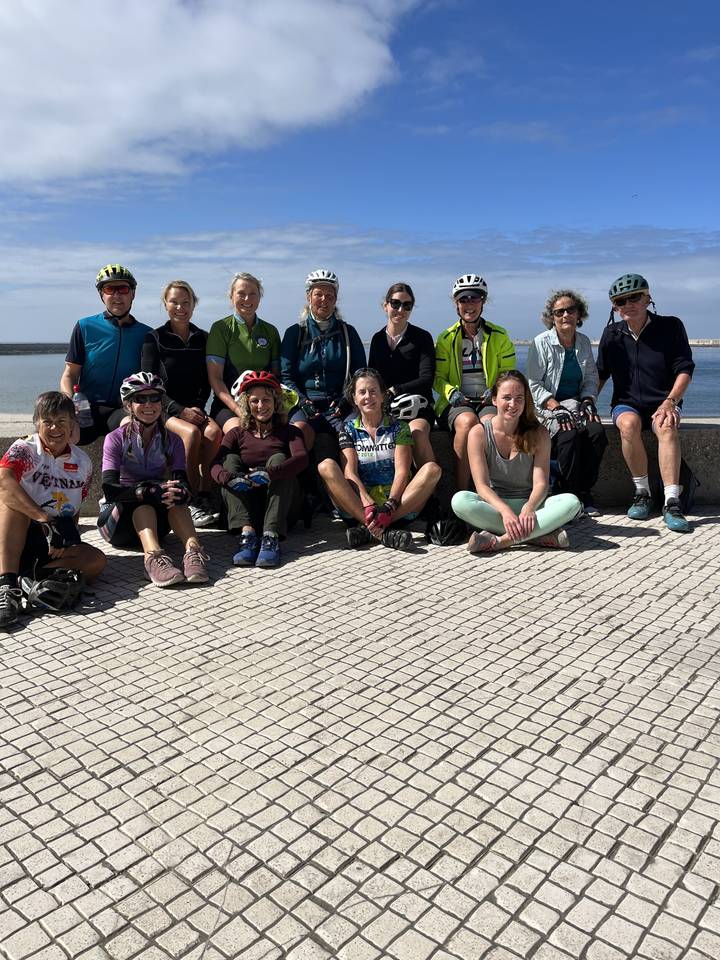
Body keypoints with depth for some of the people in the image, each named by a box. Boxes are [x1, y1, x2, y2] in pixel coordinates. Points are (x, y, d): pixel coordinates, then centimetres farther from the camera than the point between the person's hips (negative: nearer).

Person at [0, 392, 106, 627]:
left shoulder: (83, 462, 7)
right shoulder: (24, 450, -7)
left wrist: (69, 532, -7)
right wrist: (46, 520, -37)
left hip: (56, 545, 3)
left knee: (97, 561, -23)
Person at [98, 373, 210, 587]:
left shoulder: (172, 440, 3)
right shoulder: (116, 439, -6)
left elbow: (183, 484, -14)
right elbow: (110, 490, -21)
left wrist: (179, 492, -39)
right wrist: (150, 492, -38)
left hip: (156, 518, 2)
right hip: (118, 516, -2)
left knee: (174, 493, -28)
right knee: (142, 500, -33)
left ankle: (192, 548, -50)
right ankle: (153, 555, -57)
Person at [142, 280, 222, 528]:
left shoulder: (204, 339, 14)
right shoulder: (154, 339, 4)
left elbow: (206, 383, 13)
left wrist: (197, 408, -7)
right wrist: (181, 410, -15)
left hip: (195, 408, 3)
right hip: (164, 410, -3)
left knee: (214, 431, -30)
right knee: (192, 433, -33)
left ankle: (205, 496, -26)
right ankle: (192, 502, -26)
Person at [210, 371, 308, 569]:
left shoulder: (289, 432, 8)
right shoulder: (237, 434, 12)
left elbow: (301, 459, -16)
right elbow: (215, 466, -7)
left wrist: (269, 474, -33)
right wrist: (229, 478, -31)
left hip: (281, 503, -1)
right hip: (245, 506, 2)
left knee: (278, 458, -21)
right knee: (231, 459, -16)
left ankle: (271, 535, -40)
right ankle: (246, 531, -37)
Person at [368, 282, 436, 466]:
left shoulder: (422, 337, 5)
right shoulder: (378, 339, 16)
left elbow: (426, 380, -5)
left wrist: (393, 390, -14)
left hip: (417, 404, -2)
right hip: (384, 406, 2)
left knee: (418, 431, -36)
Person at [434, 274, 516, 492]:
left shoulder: (499, 336, 12)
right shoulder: (446, 338, 11)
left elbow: (509, 374, 12)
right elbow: (438, 377, 10)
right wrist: (452, 393, -11)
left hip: (489, 401, 1)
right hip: (456, 403, 0)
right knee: (467, 421, -35)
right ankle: (460, 492, -31)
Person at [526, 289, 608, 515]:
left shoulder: (584, 342, 11)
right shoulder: (541, 342, -4)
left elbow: (591, 378, 15)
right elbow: (534, 384, -8)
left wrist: (588, 400, -6)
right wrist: (557, 408, -19)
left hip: (576, 403, 5)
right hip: (548, 406, -4)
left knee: (597, 432, -25)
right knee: (570, 435, -32)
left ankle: (584, 490, -11)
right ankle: (569, 494, -18)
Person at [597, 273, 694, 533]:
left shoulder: (671, 326, -1)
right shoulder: (612, 334, 7)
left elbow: (684, 369, -4)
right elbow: (601, 374, 14)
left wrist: (670, 402, -20)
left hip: (662, 403, -1)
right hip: (627, 404, 1)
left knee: (667, 426, -36)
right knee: (629, 424, -35)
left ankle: (671, 502, -40)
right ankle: (642, 494, -21)